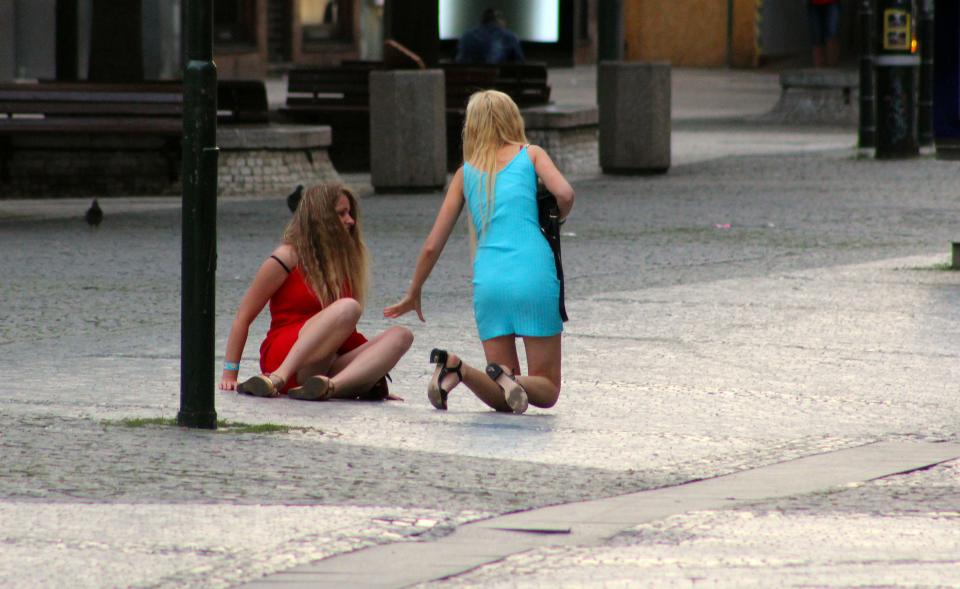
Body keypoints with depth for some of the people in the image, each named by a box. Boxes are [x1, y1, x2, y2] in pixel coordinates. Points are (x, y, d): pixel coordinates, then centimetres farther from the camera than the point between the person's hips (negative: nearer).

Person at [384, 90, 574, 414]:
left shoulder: (466, 172, 18)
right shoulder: (531, 155, 12)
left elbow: (432, 245, 17)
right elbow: (564, 194, -8)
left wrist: (413, 294, 29)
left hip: (488, 281, 3)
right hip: (535, 276, -3)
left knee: (502, 399, 9)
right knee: (546, 389, 6)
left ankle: (455, 368, -19)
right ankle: (510, 379, -27)